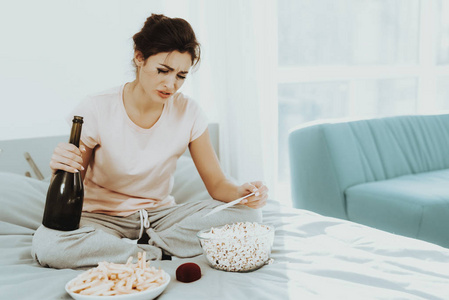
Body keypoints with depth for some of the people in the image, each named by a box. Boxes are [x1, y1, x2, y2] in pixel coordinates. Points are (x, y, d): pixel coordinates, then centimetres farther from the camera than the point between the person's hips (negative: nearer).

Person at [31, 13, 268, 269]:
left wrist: (242, 193, -26)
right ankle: (160, 253, -19)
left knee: (247, 214, -18)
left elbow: (216, 183, -3)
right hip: (102, 217, -2)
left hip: (160, 214, 3)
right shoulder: (96, 111, -15)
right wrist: (60, 169, -34)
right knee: (46, 243, -35)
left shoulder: (188, 113, -7)